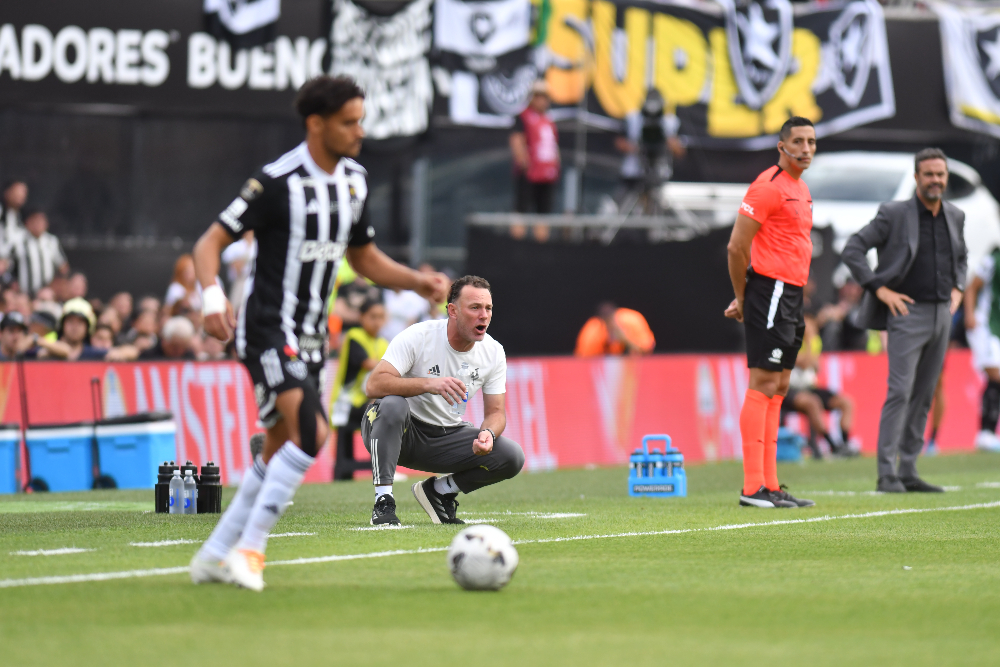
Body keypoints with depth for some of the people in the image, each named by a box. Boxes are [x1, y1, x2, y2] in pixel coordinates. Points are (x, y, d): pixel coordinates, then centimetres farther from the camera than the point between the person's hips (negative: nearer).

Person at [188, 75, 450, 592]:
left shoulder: (354, 180, 8)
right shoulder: (277, 182, -16)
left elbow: (364, 258, 20)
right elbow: (210, 242, -14)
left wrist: (419, 282, 5)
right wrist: (212, 296, -32)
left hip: (310, 336, 8)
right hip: (269, 331, -8)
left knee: (279, 452, 11)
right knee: (310, 432, -24)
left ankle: (215, 555, 20)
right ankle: (248, 549, -17)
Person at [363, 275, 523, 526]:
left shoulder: (493, 352, -5)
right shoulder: (417, 337, -20)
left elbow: (495, 412, 0)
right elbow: (375, 385, -30)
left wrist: (488, 434, -25)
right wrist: (429, 384, -43)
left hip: (447, 436, 5)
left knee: (512, 457, -17)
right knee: (393, 405, -39)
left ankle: (439, 490, 7)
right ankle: (383, 502, -28)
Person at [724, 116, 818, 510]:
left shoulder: (800, 189, 18)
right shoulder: (769, 186, -11)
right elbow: (737, 246, -14)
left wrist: (745, 299, 17)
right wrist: (743, 298, -4)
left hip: (791, 297, 9)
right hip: (770, 292, -9)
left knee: (778, 389, 8)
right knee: (763, 385, -10)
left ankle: (770, 486, 10)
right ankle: (753, 488, -12)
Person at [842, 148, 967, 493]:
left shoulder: (955, 216, 9)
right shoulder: (894, 214, -8)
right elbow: (852, 251, -10)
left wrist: (957, 289, 11)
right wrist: (881, 290, -13)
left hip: (942, 315, 6)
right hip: (908, 313, -6)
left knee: (923, 396, 7)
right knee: (899, 392, -12)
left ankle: (908, 472, 12)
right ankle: (886, 474, -12)